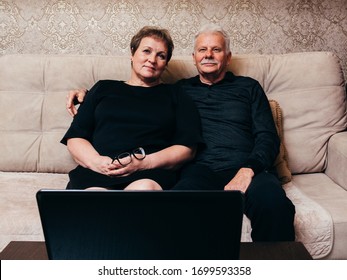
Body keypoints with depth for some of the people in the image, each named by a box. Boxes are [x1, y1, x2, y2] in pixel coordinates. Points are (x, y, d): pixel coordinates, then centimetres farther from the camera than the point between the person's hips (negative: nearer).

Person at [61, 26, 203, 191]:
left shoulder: (174, 96, 19)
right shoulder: (104, 88, 23)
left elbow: (187, 148, 6)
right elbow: (75, 137, 17)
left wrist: (145, 162, -10)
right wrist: (96, 161, -6)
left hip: (151, 174, 0)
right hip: (95, 173, 1)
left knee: (144, 188, -37)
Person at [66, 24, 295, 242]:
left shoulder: (248, 87, 22)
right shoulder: (179, 90, 25)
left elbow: (267, 136, 11)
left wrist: (248, 170, -9)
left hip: (246, 170, 1)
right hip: (199, 170, 0)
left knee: (274, 203, -35)